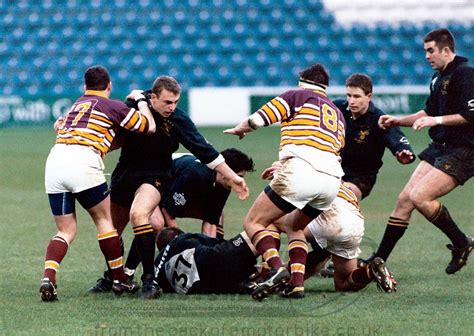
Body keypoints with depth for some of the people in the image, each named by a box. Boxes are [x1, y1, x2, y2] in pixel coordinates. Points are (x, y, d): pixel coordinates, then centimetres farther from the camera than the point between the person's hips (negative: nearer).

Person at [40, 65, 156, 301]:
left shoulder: (76, 105, 29)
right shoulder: (112, 107, 10)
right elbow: (150, 127, 16)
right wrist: (140, 99, 32)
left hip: (54, 160, 5)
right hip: (83, 163, -5)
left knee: (66, 231, 10)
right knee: (104, 220, 14)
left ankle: (48, 277, -13)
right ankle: (120, 280, 18)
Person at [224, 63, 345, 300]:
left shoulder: (298, 96, 12)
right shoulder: (337, 114, 31)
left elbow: (258, 120, 3)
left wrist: (239, 129, 26)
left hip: (300, 172, -6)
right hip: (332, 179, 7)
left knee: (254, 222, 2)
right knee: (293, 226, 28)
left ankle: (276, 269, -23)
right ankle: (297, 281, 5)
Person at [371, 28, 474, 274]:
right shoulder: (438, 78, 15)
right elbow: (429, 112, 28)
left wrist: (438, 120, -21)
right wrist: (397, 122, 18)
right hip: (438, 149, 9)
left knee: (419, 197, -21)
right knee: (404, 199, 1)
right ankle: (378, 260, 5)